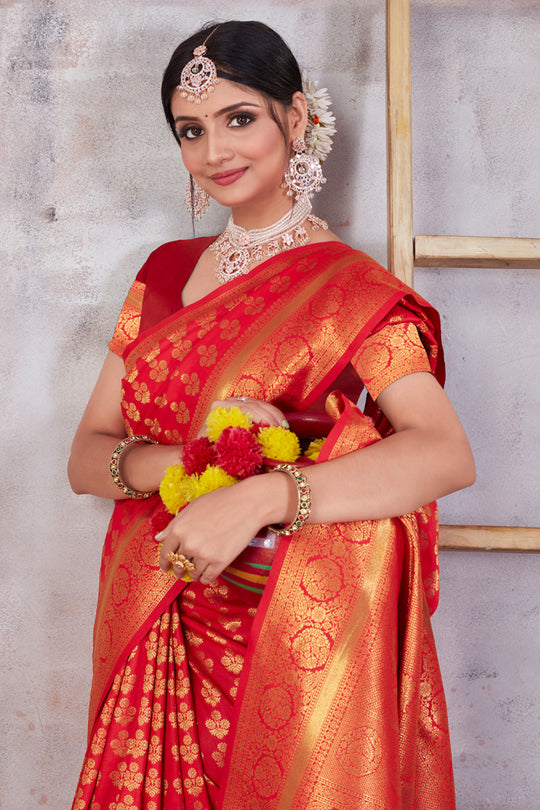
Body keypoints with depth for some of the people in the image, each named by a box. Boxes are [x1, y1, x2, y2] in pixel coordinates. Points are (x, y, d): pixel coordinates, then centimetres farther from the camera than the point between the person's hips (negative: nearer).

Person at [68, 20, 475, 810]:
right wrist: (190, 460, -17)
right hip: (155, 637, 4)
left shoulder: (351, 289, -8)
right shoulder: (167, 272, 8)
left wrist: (259, 497, -30)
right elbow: (87, 456, 3)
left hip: (289, 648, -4)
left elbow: (448, 454, -22)